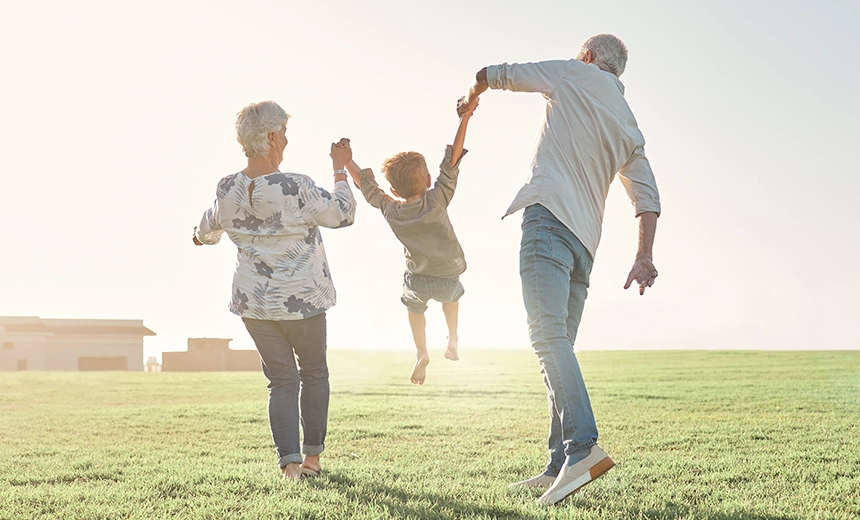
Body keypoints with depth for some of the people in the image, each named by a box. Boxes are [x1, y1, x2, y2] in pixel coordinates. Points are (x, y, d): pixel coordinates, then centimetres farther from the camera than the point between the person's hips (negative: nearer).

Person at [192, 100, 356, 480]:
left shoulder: (227, 190, -4)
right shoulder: (295, 188, -21)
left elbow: (208, 230, 15)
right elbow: (343, 214, -9)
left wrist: (201, 237, 39)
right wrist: (340, 169, 3)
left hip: (253, 302, 4)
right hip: (302, 299, -4)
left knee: (281, 380, 11)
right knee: (313, 372, 16)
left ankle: (289, 463, 1)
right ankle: (312, 458, 21)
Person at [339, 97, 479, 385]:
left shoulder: (390, 211, -17)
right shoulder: (437, 201, -24)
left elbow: (365, 182, -4)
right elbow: (452, 159, -28)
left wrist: (346, 160, 9)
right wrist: (464, 118, -30)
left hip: (417, 279, 1)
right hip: (448, 277, 0)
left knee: (414, 306, 33)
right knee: (451, 296, 36)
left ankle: (421, 354, 20)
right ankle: (453, 342, 38)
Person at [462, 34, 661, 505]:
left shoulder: (575, 75, 10)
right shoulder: (629, 128, 25)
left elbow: (494, 75, 16)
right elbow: (647, 197, 17)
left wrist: (474, 92, 37)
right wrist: (644, 257, 12)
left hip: (549, 216, -7)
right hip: (585, 239, 7)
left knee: (547, 335, -19)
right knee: (559, 344, 9)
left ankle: (582, 446, -34)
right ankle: (558, 466, 6)